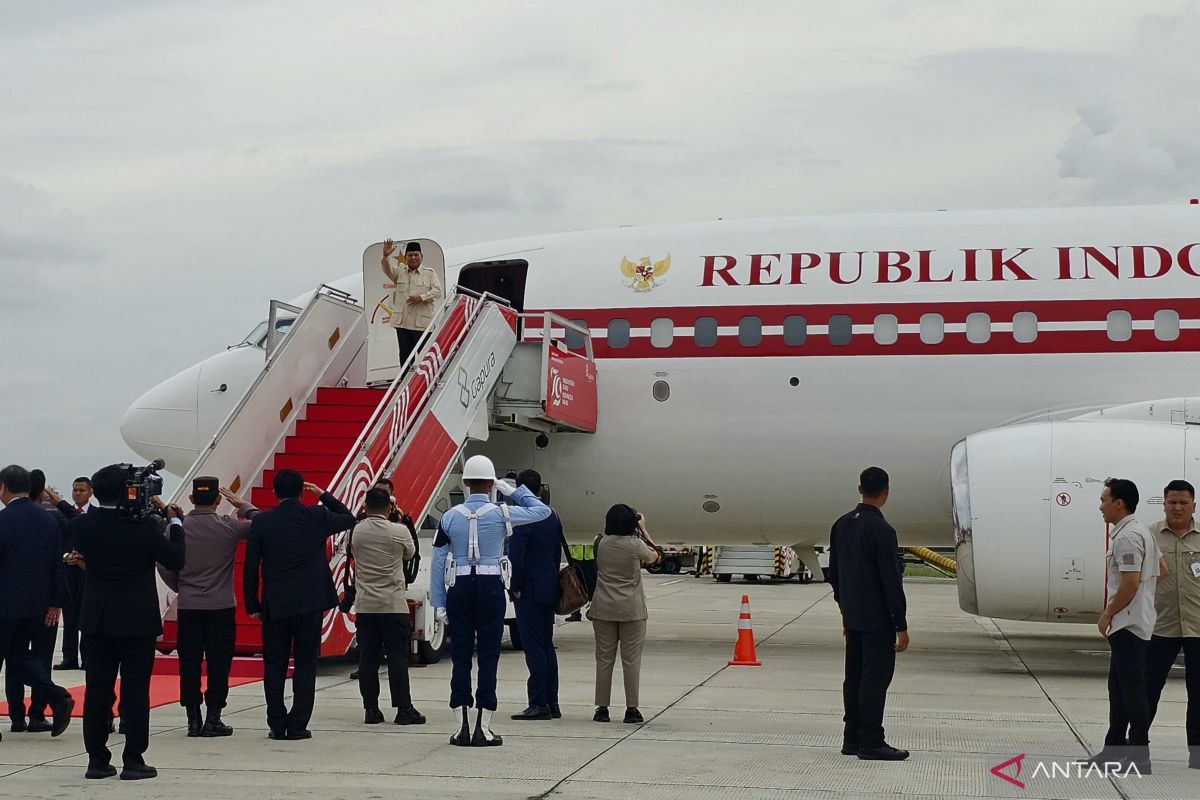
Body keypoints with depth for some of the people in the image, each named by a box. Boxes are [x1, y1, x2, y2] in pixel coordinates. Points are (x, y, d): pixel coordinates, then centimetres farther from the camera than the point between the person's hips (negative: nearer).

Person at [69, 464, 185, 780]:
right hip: (138, 620, -3)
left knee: (97, 689, 8)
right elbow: (175, 560, -5)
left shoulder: (81, 525, -4)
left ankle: (97, 760, 11)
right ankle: (133, 760, 2)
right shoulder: (144, 525, -13)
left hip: (97, 620, 3)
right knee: (135, 689, 1)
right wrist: (175, 522, 8)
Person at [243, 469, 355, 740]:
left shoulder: (261, 522, -3)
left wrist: (252, 606, 7)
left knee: (274, 667, 9)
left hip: (274, 606, 1)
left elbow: (251, 567, -1)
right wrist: (324, 495, 19)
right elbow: (349, 519, 15)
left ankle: (277, 725, 9)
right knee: (305, 664, 5)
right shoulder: (317, 517, -5)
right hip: (310, 604, -1)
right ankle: (298, 725, 3)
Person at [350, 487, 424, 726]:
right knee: (397, 656, 0)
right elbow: (410, 553, 10)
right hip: (393, 604, -3)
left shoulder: (356, 531, 1)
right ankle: (404, 709, 1)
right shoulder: (399, 531, -8)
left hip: (364, 604, 3)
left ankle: (371, 710, 6)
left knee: (367, 657, 5)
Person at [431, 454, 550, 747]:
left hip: (459, 589, 2)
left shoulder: (450, 516, 1)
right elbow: (543, 510, 7)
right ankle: (483, 729, 3)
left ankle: (461, 728, 8)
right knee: (488, 656, 3)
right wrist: (513, 490, 12)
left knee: (460, 656, 7)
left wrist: (438, 602, 7)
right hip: (491, 588, -2)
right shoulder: (500, 513, -4)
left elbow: (438, 561, 1)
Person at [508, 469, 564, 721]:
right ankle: (552, 703, 17)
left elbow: (516, 556, -21)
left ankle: (539, 704, -5)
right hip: (550, 590, 8)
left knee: (533, 646, -5)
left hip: (529, 592, -8)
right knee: (547, 645, 13)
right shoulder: (553, 516, 9)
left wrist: (517, 587, -10)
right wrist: (553, 581, 17)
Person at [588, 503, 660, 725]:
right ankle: (631, 709, 4)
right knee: (631, 660, 3)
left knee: (604, 659, 8)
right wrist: (643, 530, 16)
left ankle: (602, 708, 10)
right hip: (632, 610, -2)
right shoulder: (635, 544, -9)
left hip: (603, 609, 3)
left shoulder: (600, 543, -1)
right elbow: (653, 557, 9)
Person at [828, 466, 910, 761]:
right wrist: (901, 626, -12)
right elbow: (891, 581, -17)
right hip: (877, 619, -8)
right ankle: (871, 743, 0)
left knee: (854, 676, 12)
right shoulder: (882, 531, -18)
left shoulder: (841, 525, 6)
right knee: (876, 676, -3)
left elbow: (834, 573, 13)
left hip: (853, 616, 8)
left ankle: (852, 738, 18)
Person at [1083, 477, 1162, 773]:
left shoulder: (1127, 537, -18)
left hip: (1128, 624, -11)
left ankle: (1139, 755, -2)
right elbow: (1160, 569, 22)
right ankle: (1115, 748, 20)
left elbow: (1131, 582, -23)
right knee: (1119, 687, 14)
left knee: (1132, 688, -6)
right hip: (1130, 622, 11)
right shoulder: (1143, 533, 15)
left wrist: (1108, 614, -13)